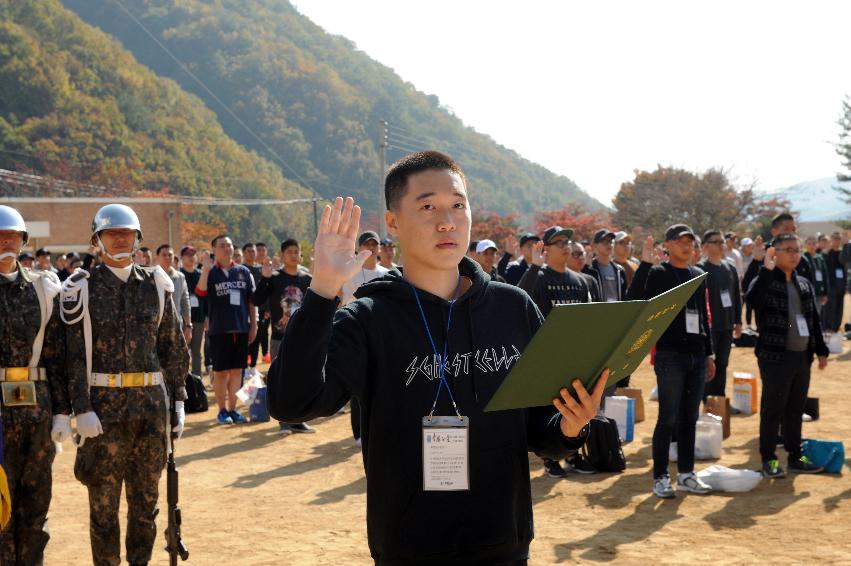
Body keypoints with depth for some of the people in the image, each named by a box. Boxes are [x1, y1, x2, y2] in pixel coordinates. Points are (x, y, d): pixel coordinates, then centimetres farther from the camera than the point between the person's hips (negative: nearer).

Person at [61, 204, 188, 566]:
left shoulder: (155, 286, 8)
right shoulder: (83, 289, -2)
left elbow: (174, 348, 11)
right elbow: (75, 355, -6)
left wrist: (178, 401, 6)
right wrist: (82, 409, -13)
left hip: (152, 403, 3)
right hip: (104, 406, -3)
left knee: (146, 497, 12)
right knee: (103, 501, 4)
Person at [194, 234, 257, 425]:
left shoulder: (243, 272, 7)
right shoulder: (210, 272, -1)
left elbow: (252, 300, 10)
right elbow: (200, 292, -20)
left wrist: (254, 325, 6)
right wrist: (205, 270, -29)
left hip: (241, 328, 3)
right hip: (219, 329, -3)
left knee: (237, 370, 8)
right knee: (221, 371, 3)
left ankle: (232, 408, 17)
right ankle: (222, 410, 13)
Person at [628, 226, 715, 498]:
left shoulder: (698, 275, 14)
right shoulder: (657, 273, -5)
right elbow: (634, 300, -22)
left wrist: (708, 353, 17)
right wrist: (644, 264, -27)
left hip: (696, 355, 6)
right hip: (670, 354, -6)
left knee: (689, 418, 11)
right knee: (668, 418, -3)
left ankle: (685, 474, 20)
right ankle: (660, 477, 5)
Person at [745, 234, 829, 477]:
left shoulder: (804, 284, 13)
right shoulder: (766, 281, -7)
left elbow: (814, 319, 18)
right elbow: (753, 299, -30)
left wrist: (821, 350, 15)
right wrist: (766, 269, -30)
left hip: (802, 356, 6)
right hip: (775, 356, -6)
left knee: (796, 409, 14)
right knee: (772, 409, -1)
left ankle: (795, 456, 24)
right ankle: (768, 459, 8)